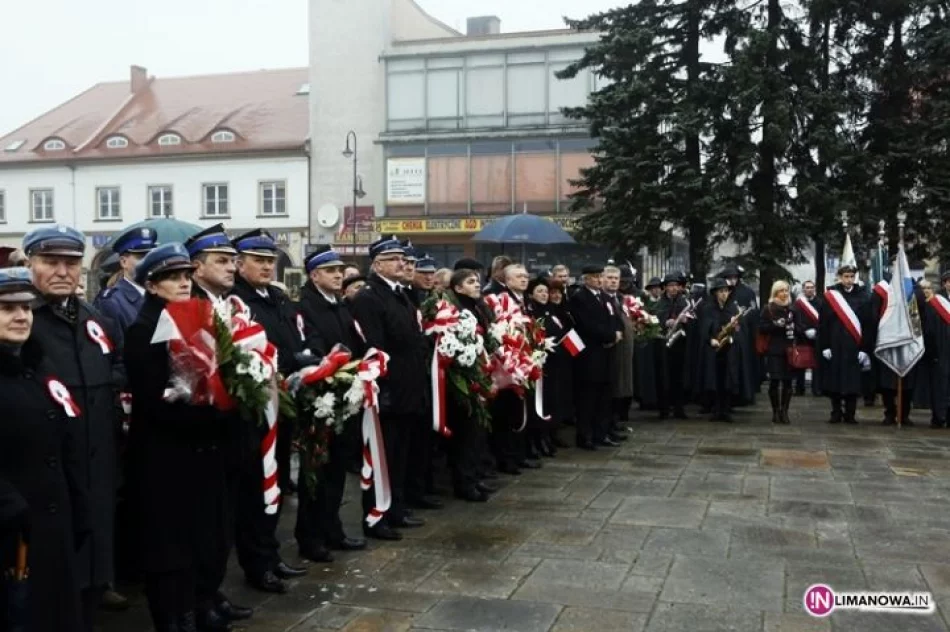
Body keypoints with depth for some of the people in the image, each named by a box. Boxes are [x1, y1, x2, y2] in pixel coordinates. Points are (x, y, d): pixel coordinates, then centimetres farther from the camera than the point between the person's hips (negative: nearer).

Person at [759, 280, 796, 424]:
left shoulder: (792, 309, 14)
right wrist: (776, 325, -16)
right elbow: (761, 328, -2)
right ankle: (776, 411, 5)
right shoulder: (768, 309, 3)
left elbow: (798, 325, 22)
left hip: (789, 350, 3)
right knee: (775, 381, -5)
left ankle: (784, 411, 9)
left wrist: (794, 329, 1)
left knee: (787, 381, 1)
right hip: (774, 350, -3)